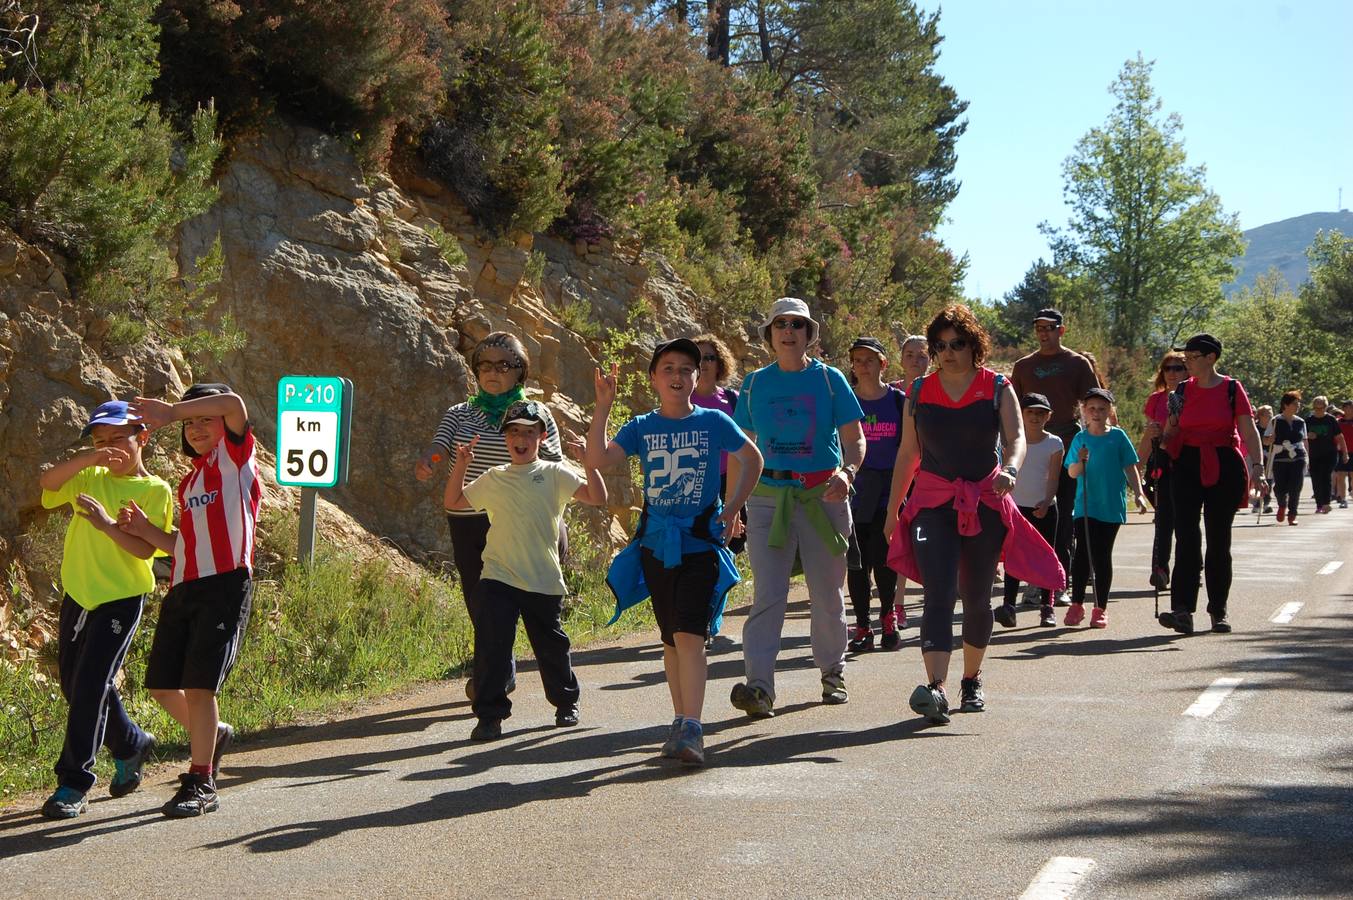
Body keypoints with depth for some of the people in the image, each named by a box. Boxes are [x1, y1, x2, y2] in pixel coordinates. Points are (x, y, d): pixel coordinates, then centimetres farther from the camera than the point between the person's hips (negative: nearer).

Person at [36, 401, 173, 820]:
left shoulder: (155, 490, -4)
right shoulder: (91, 478, 11)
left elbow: (145, 549, -15)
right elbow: (47, 480, -8)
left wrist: (108, 525, -31)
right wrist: (89, 457, -22)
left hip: (119, 599, -6)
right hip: (78, 594, 6)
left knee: (90, 687, -12)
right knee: (75, 686, 14)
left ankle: (74, 783, -6)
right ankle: (131, 745, 37)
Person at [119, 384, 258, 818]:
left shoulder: (235, 458, 2)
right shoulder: (190, 481, 24)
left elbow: (233, 404, -17)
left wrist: (171, 410, -16)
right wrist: (145, 530, 12)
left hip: (225, 584, -8)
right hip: (184, 588, 8)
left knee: (199, 683, -13)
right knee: (161, 685, 8)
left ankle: (200, 784, -4)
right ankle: (213, 735, 34)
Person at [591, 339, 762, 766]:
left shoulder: (713, 421, 1)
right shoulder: (641, 427, 4)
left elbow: (752, 459, 15)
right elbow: (597, 459, -10)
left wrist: (733, 507, 6)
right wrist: (602, 408, -16)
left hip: (701, 543, -3)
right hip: (657, 543, 3)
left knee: (689, 635, -15)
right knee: (671, 639, 12)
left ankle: (691, 730, -18)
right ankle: (682, 722, 23)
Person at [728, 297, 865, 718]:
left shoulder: (829, 379, 3)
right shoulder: (755, 383, 9)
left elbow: (854, 438, 1)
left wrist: (847, 473, -19)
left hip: (823, 494, -1)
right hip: (768, 497, 1)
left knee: (827, 594, 8)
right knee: (767, 593, -10)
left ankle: (832, 673, 26)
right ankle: (759, 684, -18)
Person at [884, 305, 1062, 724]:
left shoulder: (997, 388, 2)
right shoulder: (919, 392, 6)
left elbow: (1016, 438, -10)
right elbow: (907, 453, 12)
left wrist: (1010, 470, -33)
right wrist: (892, 510, 13)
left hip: (985, 502, 0)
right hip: (933, 502, 0)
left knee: (976, 598, 10)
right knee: (939, 595, -16)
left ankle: (972, 680, 30)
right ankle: (935, 689, -29)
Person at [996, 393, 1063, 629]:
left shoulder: (1053, 444, -1)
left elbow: (1053, 478, -6)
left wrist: (1046, 502, -21)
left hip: (1044, 509, 0)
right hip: (1016, 506, 0)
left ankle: (1046, 607, 11)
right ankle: (1009, 606, -14)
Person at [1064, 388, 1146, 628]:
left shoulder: (1118, 436, 2)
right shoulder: (1080, 439, 4)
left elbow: (1130, 467, 5)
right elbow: (1072, 473, 3)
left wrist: (1138, 493, -3)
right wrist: (1080, 462, -17)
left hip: (1111, 506, -1)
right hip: (1085, 506, 1)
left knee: (1103, 556, 4)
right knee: (1083, 553, -4)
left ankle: (1101, 608, 11)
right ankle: (1076, 604, 3)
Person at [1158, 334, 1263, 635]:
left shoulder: (1232, 389, -1)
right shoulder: (1182, 391, 8)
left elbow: (1249, 431, -6)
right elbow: (1169, 434, 15)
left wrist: (1257, 464, -18)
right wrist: (1167, 435, -7)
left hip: (1223, 468, -2)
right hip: (1187, 465, 2)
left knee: (1219, 539, 6)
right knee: (1186, 535, -10)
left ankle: (1218, 610, 17)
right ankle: (1182, 609, -17)